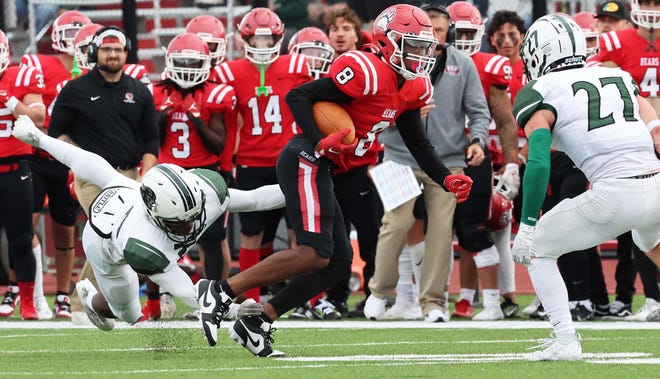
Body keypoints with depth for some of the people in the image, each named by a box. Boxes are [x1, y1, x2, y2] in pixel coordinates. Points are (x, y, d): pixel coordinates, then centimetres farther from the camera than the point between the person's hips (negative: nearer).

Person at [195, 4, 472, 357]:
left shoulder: (411, 89, 13)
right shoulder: (366, 73, -16)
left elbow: (418, 143, 23)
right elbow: (298, 96, -17)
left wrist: (445, 178, 10)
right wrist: (319, 141, -28)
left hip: (318, 168, 10)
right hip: (305, 162, -10)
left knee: (339, 262, 8)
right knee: (313, 253, -20)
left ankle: (256, 324, 8)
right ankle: (221, 291, -16)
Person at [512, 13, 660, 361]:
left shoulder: (541, 95, 7)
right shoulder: (620, 78, 23)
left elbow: (539, 163, -6)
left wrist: (527, 224, -1)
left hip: (614, 195, -6)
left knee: (536, 249, 13)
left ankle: (565, 338, 1)